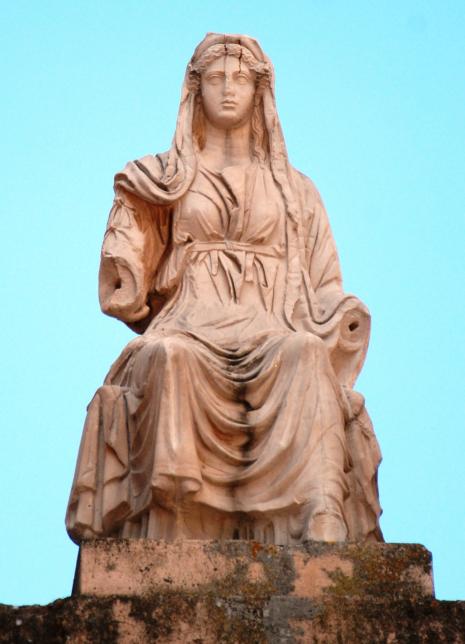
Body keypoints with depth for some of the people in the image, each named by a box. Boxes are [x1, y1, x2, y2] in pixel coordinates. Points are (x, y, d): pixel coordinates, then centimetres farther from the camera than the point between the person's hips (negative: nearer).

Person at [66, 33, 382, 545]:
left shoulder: (293, 189, 25)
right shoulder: (167, 181, 22)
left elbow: (322, 288, 17)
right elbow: (125, 285, 16)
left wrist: (347, 312, -2)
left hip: (272, 333, 1)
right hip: (189, 327, -1)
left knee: (306, 353, -37)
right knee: (171, 358, -39)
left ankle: (324, 532, -49)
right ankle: (175, 545, -48)